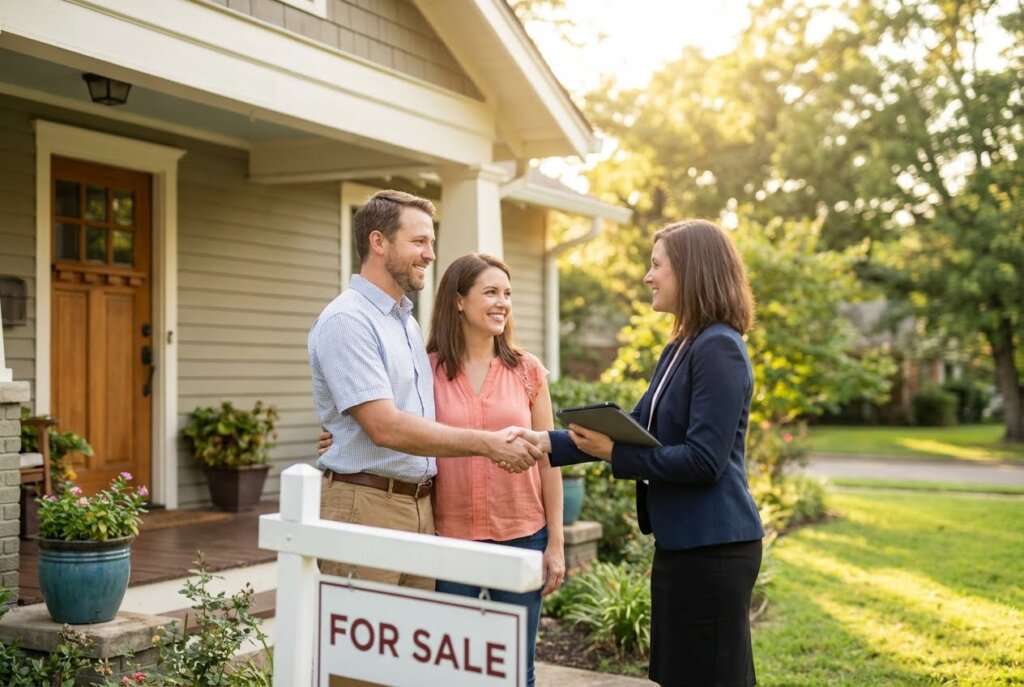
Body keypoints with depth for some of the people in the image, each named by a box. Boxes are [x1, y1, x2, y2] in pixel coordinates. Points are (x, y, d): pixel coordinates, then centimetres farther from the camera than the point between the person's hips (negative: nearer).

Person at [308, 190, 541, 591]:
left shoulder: (406, 320, 17)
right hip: (365, 506, -8)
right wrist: (485, 443, -19)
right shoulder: (347, 320, -13)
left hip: (420, 507, 8)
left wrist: (494, 446, 7)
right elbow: (385, 427, -21)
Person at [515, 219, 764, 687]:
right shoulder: (678, 350, 13)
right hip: (680, 542, 10)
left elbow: (703, 460, -22)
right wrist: (548, 443, 5)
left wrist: (614, 454, -19)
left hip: (712, 547, -10)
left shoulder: (719, 349, -16)